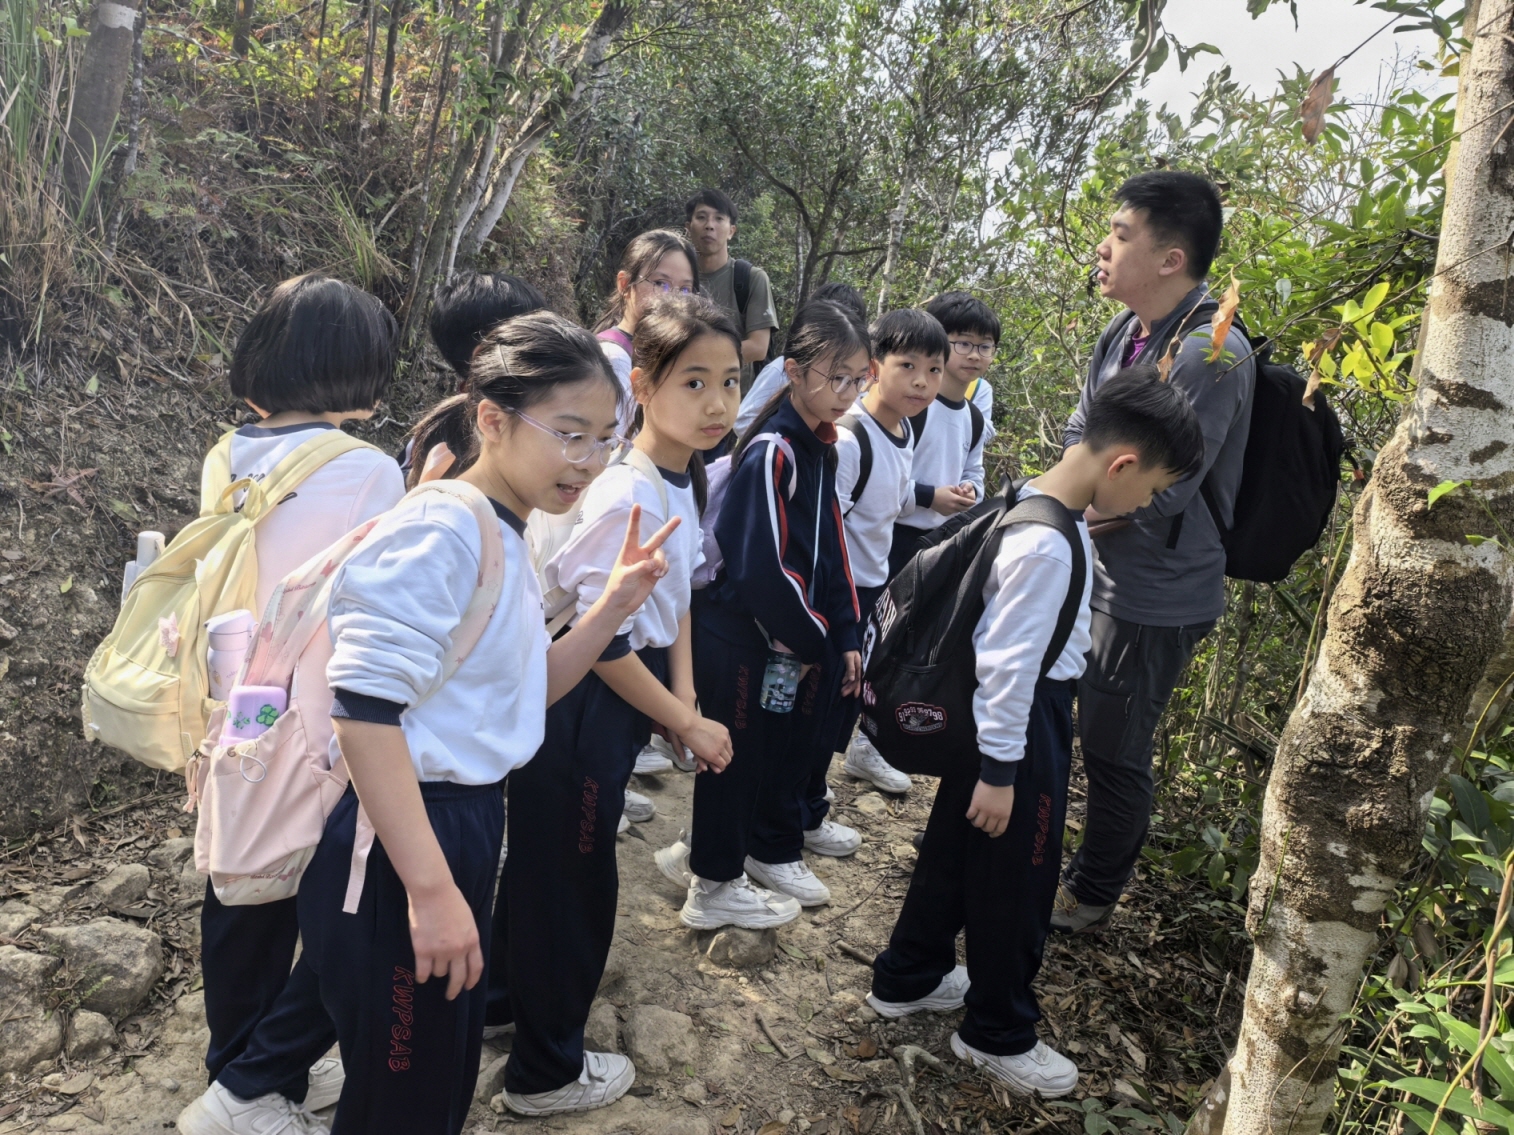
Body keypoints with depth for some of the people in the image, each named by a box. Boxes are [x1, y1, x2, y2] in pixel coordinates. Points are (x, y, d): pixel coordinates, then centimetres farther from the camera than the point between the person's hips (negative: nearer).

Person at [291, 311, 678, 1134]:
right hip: (393, 848, -9)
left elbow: (526, 694, 17)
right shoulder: (440, 527, -20)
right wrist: (431, 890, -27)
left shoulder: (506, 538, 9)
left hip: (462, 822, 9)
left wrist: (614, 606, 4)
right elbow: (365, 709, -26)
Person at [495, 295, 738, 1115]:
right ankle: (545, 1075, 29)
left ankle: (502, 1006, 47)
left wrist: (685, 701, 3)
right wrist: (685, 724, -14)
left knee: (547, 871, 24)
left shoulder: (689, 479, 2)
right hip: (576, 711, -8)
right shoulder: (625, 498, -26)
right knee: (571, 881, 8)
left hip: (616, 703, 9)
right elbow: (604, 646, -24)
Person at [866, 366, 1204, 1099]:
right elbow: (1008, 662, -26)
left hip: (1001, 712, 10)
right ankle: (998, 1034, 29)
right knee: (1015, 878, 8)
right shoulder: (1049, 545, -28)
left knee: (956, 847, 23)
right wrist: (1000, 769, -19)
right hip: (1022, 721, -10)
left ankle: (907, 978, 43)